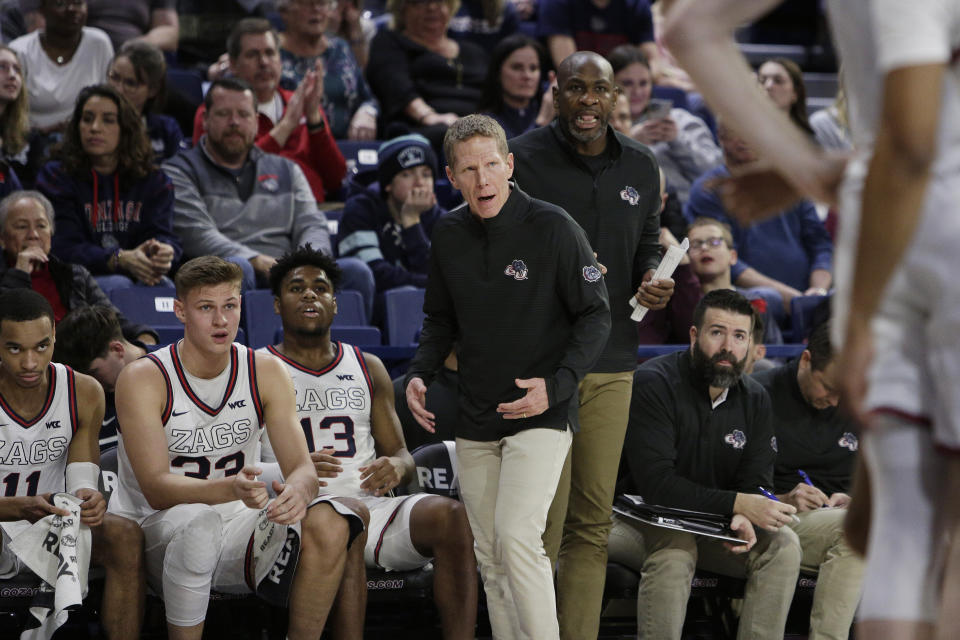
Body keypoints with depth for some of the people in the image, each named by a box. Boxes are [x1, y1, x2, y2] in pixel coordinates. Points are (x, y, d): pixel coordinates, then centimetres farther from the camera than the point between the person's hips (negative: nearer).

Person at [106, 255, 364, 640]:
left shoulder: (265, 372, 1)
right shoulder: (143, 379, -11)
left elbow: (302, 467, -5)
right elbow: (156, 488, -21)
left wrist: (298, 489, -32)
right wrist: (233, 488, -40)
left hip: (236, 529, 4)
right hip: (157, 535, -4)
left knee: (328, 523, -24)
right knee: (199, 520, -38)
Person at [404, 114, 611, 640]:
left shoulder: (553, 227, -9)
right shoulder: (449, 235, 6)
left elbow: (596, 316, -6)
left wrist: (556, 385, -17)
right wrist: (419, 374, 2)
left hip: (541, 417, -6)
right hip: (476, 420, 6)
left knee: (517, 538, -21)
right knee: (491, 557, 7)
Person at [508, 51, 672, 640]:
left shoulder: (641, 167, 12)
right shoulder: (523, 160, -4)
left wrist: (654, 283, 1)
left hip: (612, 364, 5)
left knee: (594, 520, 6)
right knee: (543, 519, -10)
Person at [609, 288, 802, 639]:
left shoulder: (754, 399, 5)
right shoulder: (653, 384, -16)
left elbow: (756, 484, 3)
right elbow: (656, 484, -25)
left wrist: (743, 520, -24)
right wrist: (736, 504, -30)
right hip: (641, 521, -6)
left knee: (783, 545, -15)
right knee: (675, 550, -37)